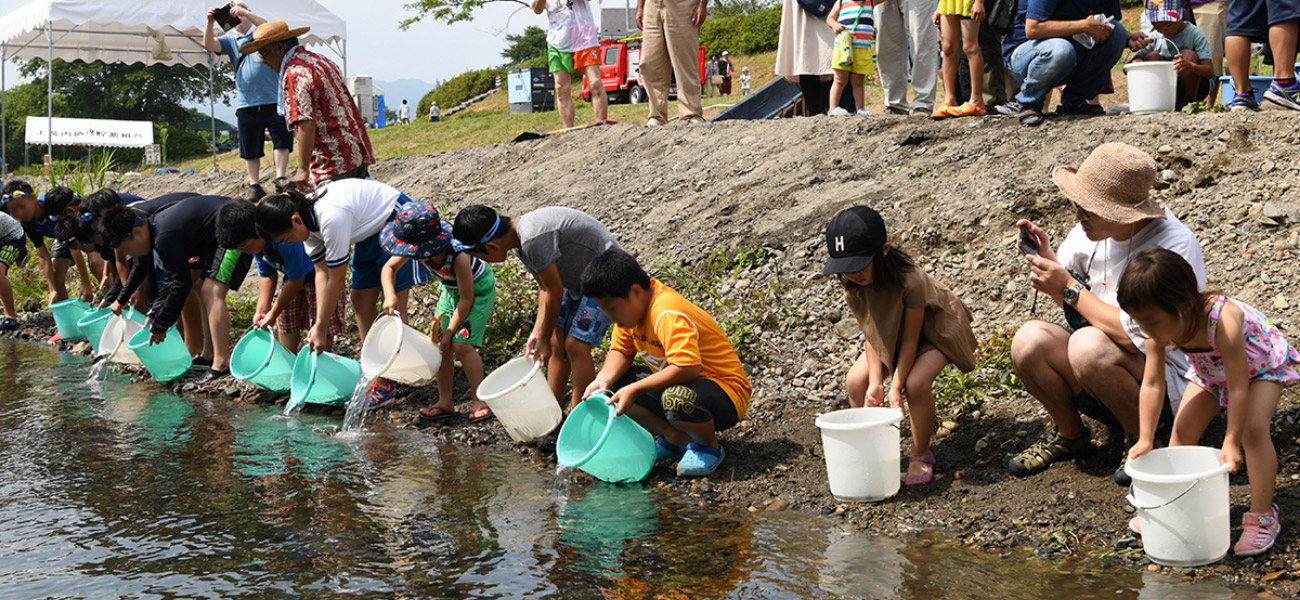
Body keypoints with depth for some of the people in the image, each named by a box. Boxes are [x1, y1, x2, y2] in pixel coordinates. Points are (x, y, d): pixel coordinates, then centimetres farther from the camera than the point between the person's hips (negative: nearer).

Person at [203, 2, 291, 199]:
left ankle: (281, 179, 3)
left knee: (281, 139, -5)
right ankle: (254, 185, 9)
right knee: (250, 148, 4)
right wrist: (210, 23, -23)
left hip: (274, 99, -2)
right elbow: (209, 44, -5)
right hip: (246, 103, 2)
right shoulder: (230, 40, 11)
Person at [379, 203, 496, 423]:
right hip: (451, 288, 7)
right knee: (439, 343, 1)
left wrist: (450, 331, -22)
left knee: (461, 344, -15)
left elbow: (467, 298, -28)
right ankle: (445, 402, 10)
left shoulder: (458, 257, -39)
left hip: (478, 288, -7)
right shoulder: (418, 247, -22)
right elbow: (390, 267, -6)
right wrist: (390, 296, -24)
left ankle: (480, 401, -3)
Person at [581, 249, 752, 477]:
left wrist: (634, 390, -34)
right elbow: (621, 351, 4)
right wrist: (603, 379, -17)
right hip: (678, 384, 9)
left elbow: (687, 368, -39)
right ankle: (675, 438, 5)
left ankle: (710, 447, -9)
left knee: (678, 398, -41)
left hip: (726, 392, -9)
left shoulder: (668, 315, -29)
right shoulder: (630, 306, -1)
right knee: (614, 385, 0)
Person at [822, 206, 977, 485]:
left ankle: (921, 455, -7)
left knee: (916, 383, -29)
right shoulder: (853, 285, -22)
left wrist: (896, 387, -29)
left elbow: (911, 339, -31)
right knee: (857, 380, -13)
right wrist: (876, 383, -25)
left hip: (934, 329, -6)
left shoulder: (911, 280, -39)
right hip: (890, 334, 6)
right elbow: (871, 334, -15)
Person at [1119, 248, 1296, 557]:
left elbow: (1238, 387, -38)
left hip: (1263, 365, -6)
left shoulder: (1223, 321, -44)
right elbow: (1152, 384, -18)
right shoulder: (1160, 328, -27)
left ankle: (1263, 515, -13)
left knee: (1253, 427, -23)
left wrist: (1231, 442, -35)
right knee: (1183, 427, -2)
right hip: (1211, 370, 6)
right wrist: (1146, 439, -20)